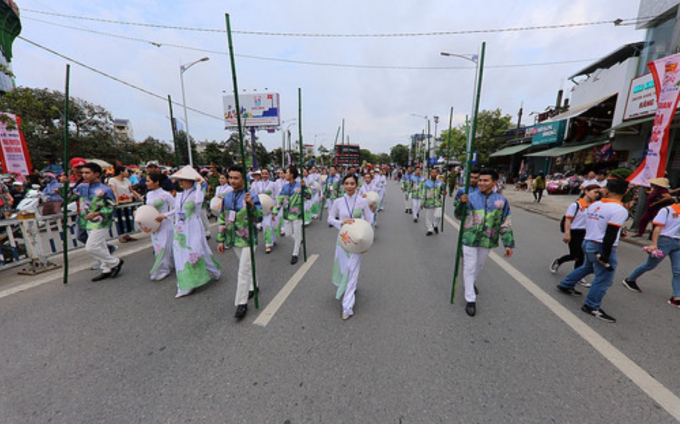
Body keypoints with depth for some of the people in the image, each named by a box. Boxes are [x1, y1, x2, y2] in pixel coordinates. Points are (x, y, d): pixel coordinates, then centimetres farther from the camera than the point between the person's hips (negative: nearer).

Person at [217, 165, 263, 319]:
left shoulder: (251, 196, -12)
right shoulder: (226, 198, 4)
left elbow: (259, 217, -20)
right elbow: (222, 220, 10)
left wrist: (251, 205, -37)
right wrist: (221, 240, 10)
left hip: (247, 239, -5)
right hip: (233, 240, 6)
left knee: (244, 270, -3)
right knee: (247, 266, 22)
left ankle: (242, 303, 9)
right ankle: (253, 287, 43)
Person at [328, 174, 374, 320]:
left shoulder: (363, 201, -6)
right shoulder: (338, 202, -3)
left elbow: (368, 221, 1)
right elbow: (330, 218, 3)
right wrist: (341, 222, -17)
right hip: (342, 238, 2)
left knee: (352, 270, -2)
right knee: (342, 267, 14)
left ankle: (347, 306, 6)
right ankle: (343, 288, 49)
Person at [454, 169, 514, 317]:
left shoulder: (501, 201, -2)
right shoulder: (470, 197, -6)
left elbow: (506, 224, 1)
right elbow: (459, 215, 0)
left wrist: (508, 243, -1)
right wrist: (462, 203, -19)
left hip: (488, 240, 2)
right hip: (470, 238, -2)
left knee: (479, 264, 23)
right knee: (469, 268, 3)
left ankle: (472, 282, 52)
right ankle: (470, 300, 15)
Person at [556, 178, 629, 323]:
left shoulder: (593, 205, 4)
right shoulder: (619, 210, -15)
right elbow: (610, 235, -19)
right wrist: (605, 256, -16)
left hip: (588, 243, 7)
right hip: (601, 248, -7)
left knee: (587, 267, 28)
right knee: (603, 278, 3)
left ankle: (565, 286, 37)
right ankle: (592, 306, 9)